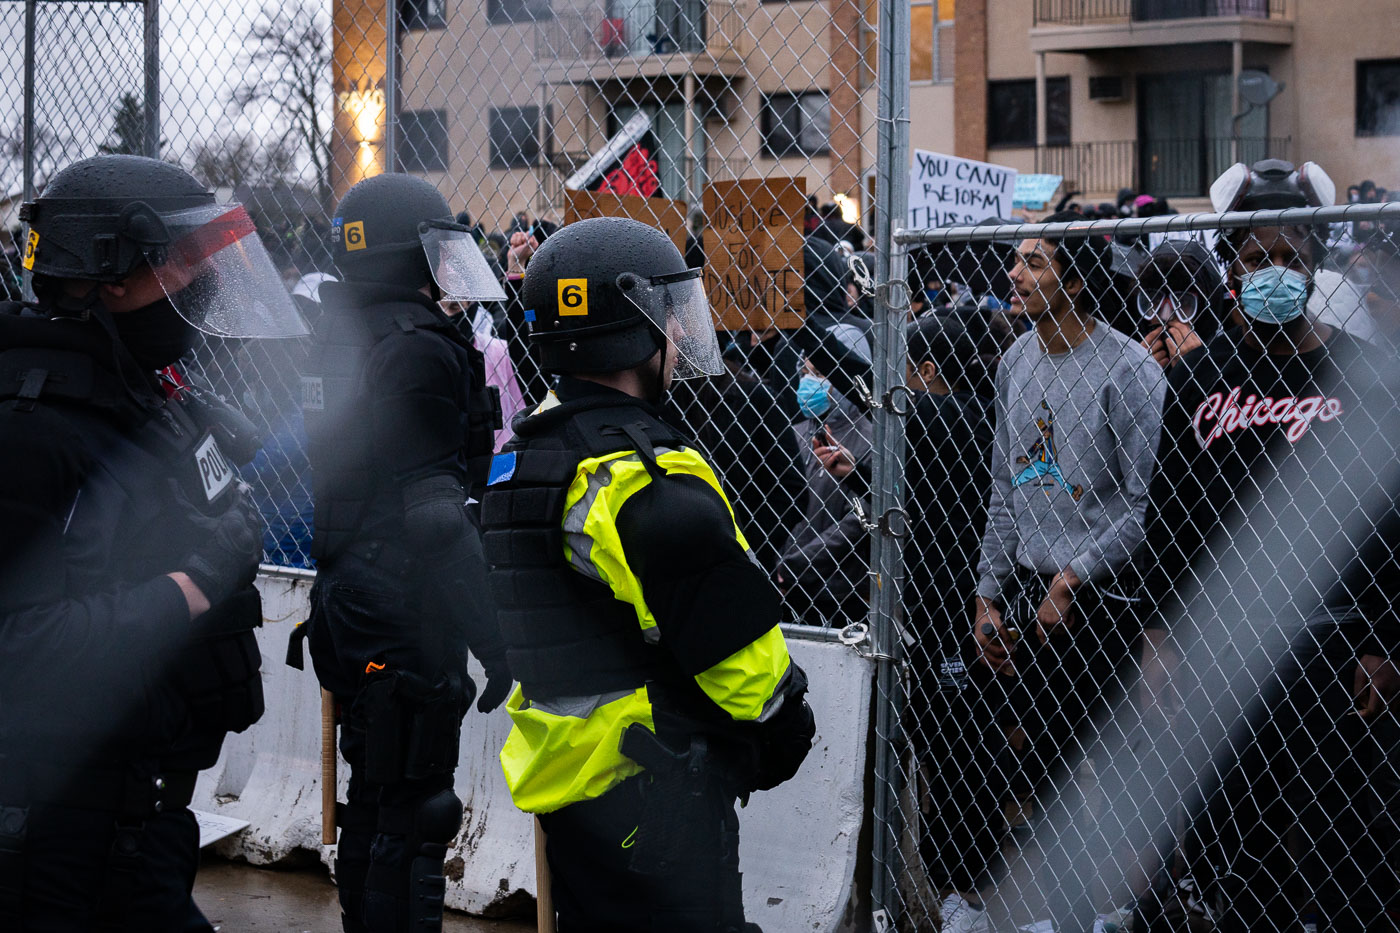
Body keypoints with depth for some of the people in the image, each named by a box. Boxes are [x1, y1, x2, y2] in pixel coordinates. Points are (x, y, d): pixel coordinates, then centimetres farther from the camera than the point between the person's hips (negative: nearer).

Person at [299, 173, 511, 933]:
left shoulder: (334, 337, 12)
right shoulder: (417, 349, -17)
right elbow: (437, 513, -22)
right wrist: (490, 636, -20)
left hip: (349, 608, 10)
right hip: (409, 618, -10)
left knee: (372, 798, 18)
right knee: (412, 813, -5)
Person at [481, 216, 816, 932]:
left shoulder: (524, 456, 11)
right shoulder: (648, 480, -20)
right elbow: (734, 642, -16)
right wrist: (787, 725, -1)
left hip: (559, 764, 10)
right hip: (654, 792, -10)